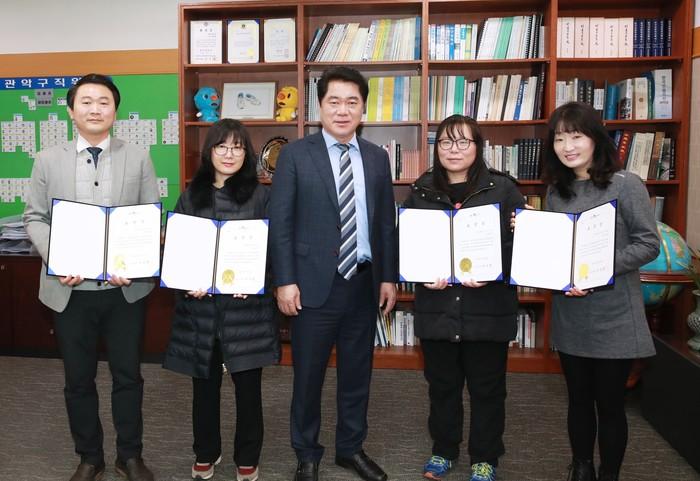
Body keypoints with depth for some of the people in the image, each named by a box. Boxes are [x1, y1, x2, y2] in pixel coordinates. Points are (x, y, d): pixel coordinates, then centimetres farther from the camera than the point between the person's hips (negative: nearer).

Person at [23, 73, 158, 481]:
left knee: (128, 376, 9)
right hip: (71, 288, 1)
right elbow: (35, 218, 5)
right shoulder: (48, 160, 6)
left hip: (126, 287, -1)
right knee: (78, 379, 12)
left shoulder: (139, 158, 3)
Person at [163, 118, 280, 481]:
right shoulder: (191, 196, 7)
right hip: (200, 304, 2)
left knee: (248, 384, 6)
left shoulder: (260, 195, 1)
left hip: (246, 305, -2)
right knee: (205, 384, 13)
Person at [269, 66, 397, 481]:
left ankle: (351, 448, 34)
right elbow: (280, 222, -5)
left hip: (364, 282, 4)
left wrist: (388, 276, 5)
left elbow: (387, 222, 10)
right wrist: (285, 280, -10)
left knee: (357, 372, 14)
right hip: (315, 283, -3)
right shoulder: (296, 154, -3)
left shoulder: (377, 158, 8)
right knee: (309, 374, 9)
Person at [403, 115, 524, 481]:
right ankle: (443, 450, 35)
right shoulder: (421, 191, 5)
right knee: (442, 384, 15)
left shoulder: (503, 188, -2)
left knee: (487, 387, 11)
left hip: (488, 308, -2)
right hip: (436, 307, 2)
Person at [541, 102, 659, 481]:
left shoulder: (626, 185, -8)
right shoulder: (555, 192, 6)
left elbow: (648, 244, -12)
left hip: (614, 318, -4)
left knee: (609, 403, 8)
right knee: (579, 400, 17)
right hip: (569, 317, 4)